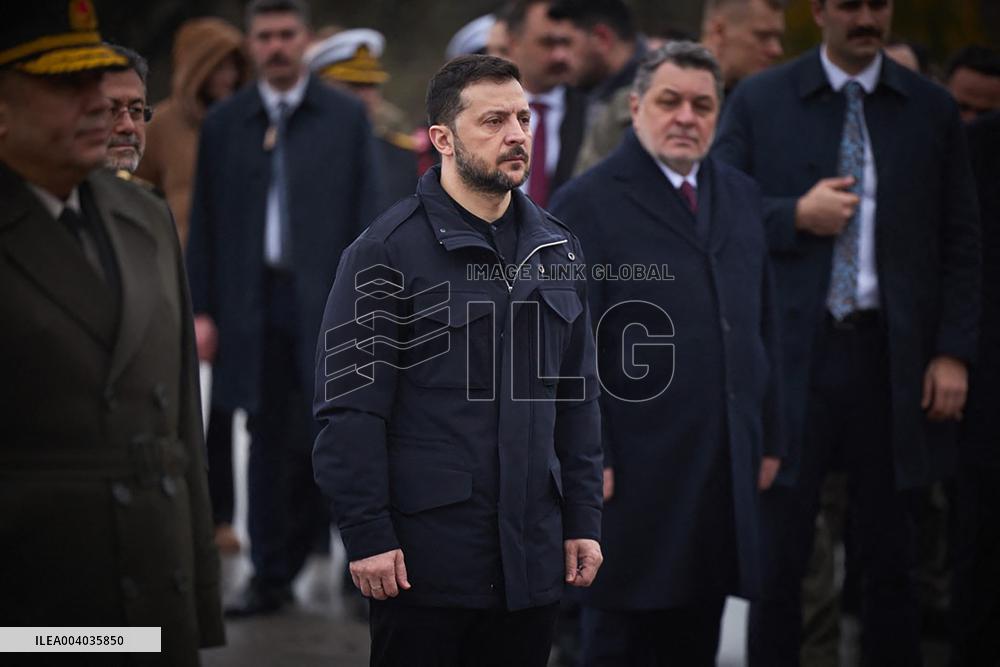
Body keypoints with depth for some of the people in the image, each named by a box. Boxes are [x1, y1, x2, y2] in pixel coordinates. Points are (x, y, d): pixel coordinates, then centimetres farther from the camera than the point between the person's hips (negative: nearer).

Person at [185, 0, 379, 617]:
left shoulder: (346, 117, 3)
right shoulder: (224, 123, 8)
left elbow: (364, 215, 0)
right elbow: (205, 221, 8)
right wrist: (202, 309, 3)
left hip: (325, 300, -2)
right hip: (255, 304, 2)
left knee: (324, 439, -3)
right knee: (268, 441, 5)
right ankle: (271, 576, 11)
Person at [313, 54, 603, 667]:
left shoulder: (558, 248, 12)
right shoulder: (388, 250, -7)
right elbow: (350, 405, -10)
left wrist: (584, 521, 11)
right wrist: (368, 537, -13)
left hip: (533, 554, 5)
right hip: (427, 555, -5)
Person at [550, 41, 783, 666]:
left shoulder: (741, 195, 12)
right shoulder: (588, 204, -7)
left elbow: (762, 325, 15)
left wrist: (769, 437, 13)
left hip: (725, 469, 6)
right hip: (636, 472, -6)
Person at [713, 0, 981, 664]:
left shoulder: (932, 109, 8)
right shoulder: (758, 102, 4)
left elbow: (961, 241, 7)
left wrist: (954, 352, -1)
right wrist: (796, 217, -13)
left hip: (891, 358, 1)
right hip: (792, 353, -1)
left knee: (891, 558, 6)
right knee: (779, 558, 2)